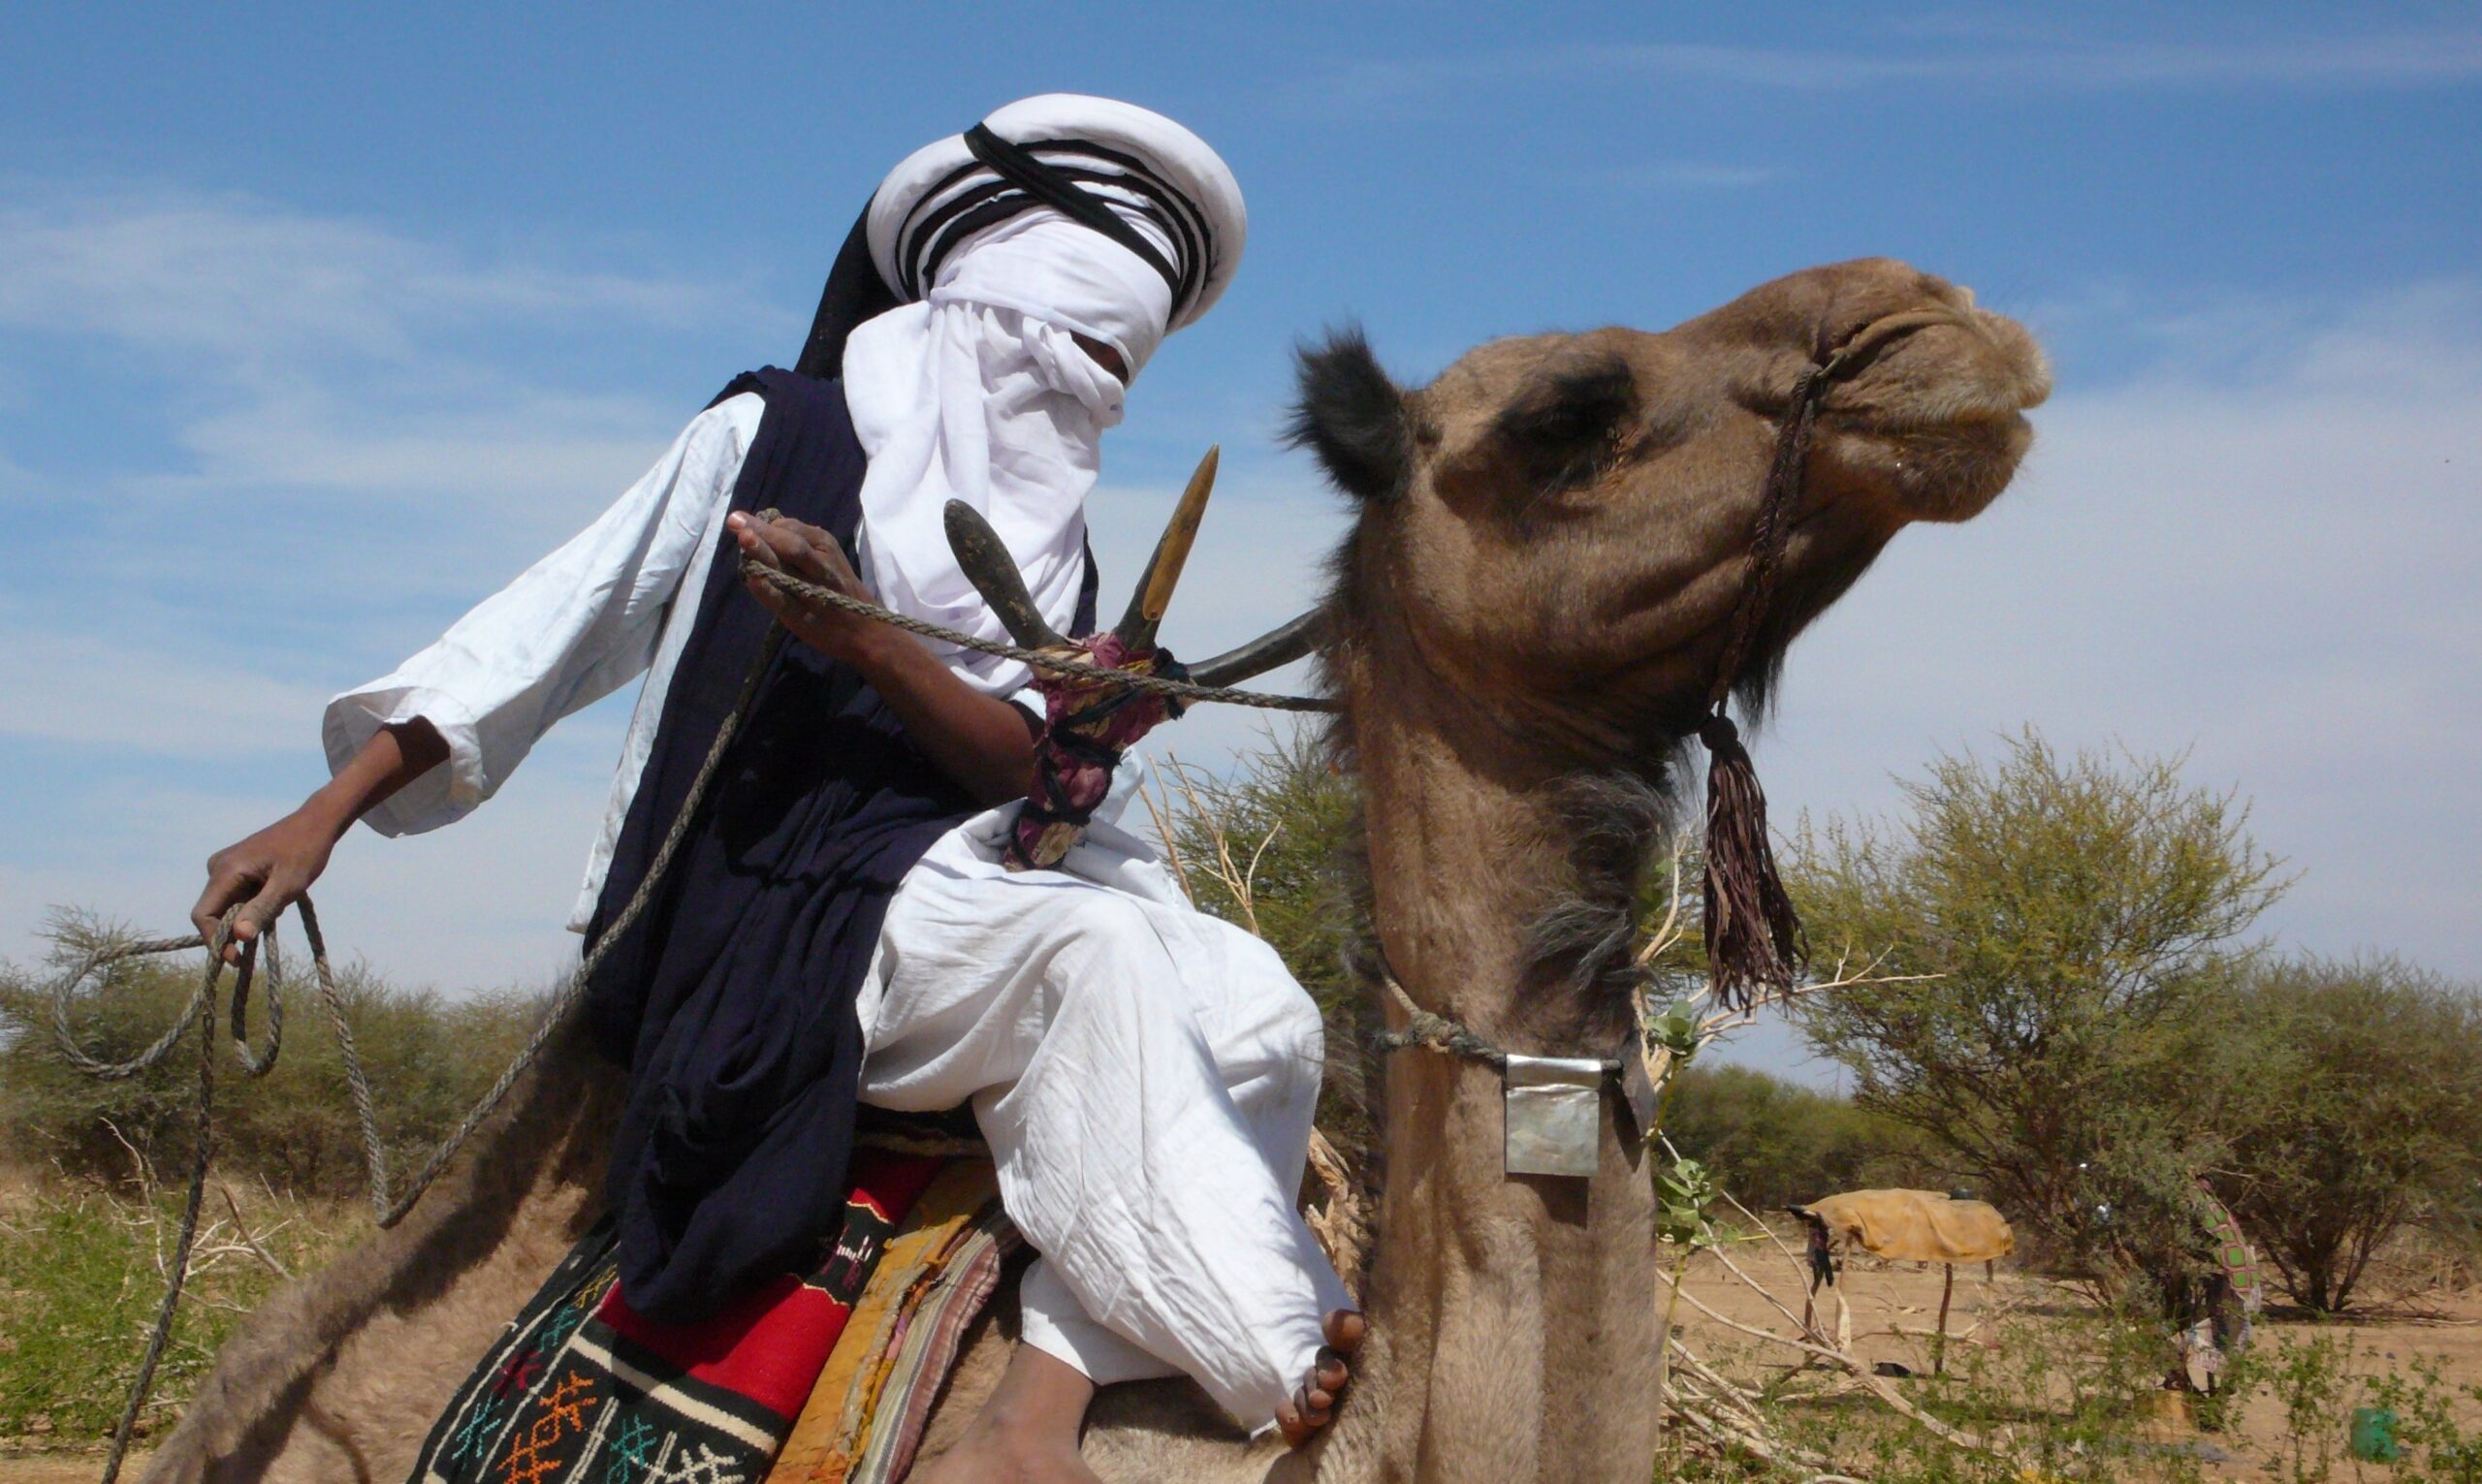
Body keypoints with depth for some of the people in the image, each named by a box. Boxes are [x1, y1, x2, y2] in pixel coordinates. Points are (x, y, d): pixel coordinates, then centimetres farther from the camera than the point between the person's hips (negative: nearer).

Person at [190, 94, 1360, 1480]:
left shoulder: (1052, 548, 17)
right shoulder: (772, 432, 4)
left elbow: (1029, 765, -1)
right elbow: (559, 624, 5)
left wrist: (863, 641, -20)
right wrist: (327, 814, 1)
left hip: (950, 906, 6)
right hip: (763, 917, -6)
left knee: (1249, 1001, -16)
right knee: (1100, 949, -30)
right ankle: (1278, 1358, -33)